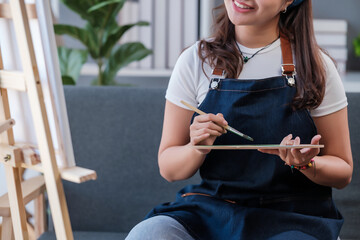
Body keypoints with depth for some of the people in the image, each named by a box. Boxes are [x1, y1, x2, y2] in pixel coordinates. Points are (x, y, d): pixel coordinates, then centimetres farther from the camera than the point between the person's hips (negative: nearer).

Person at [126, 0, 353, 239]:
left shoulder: (316, 66, 1)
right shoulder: (195, 60, 4)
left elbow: (343, 171, 6)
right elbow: (168, 168, 7)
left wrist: (306, 164, -17)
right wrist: (197, 148, -16)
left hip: (291, 220, -1)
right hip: (209, 210, 2)